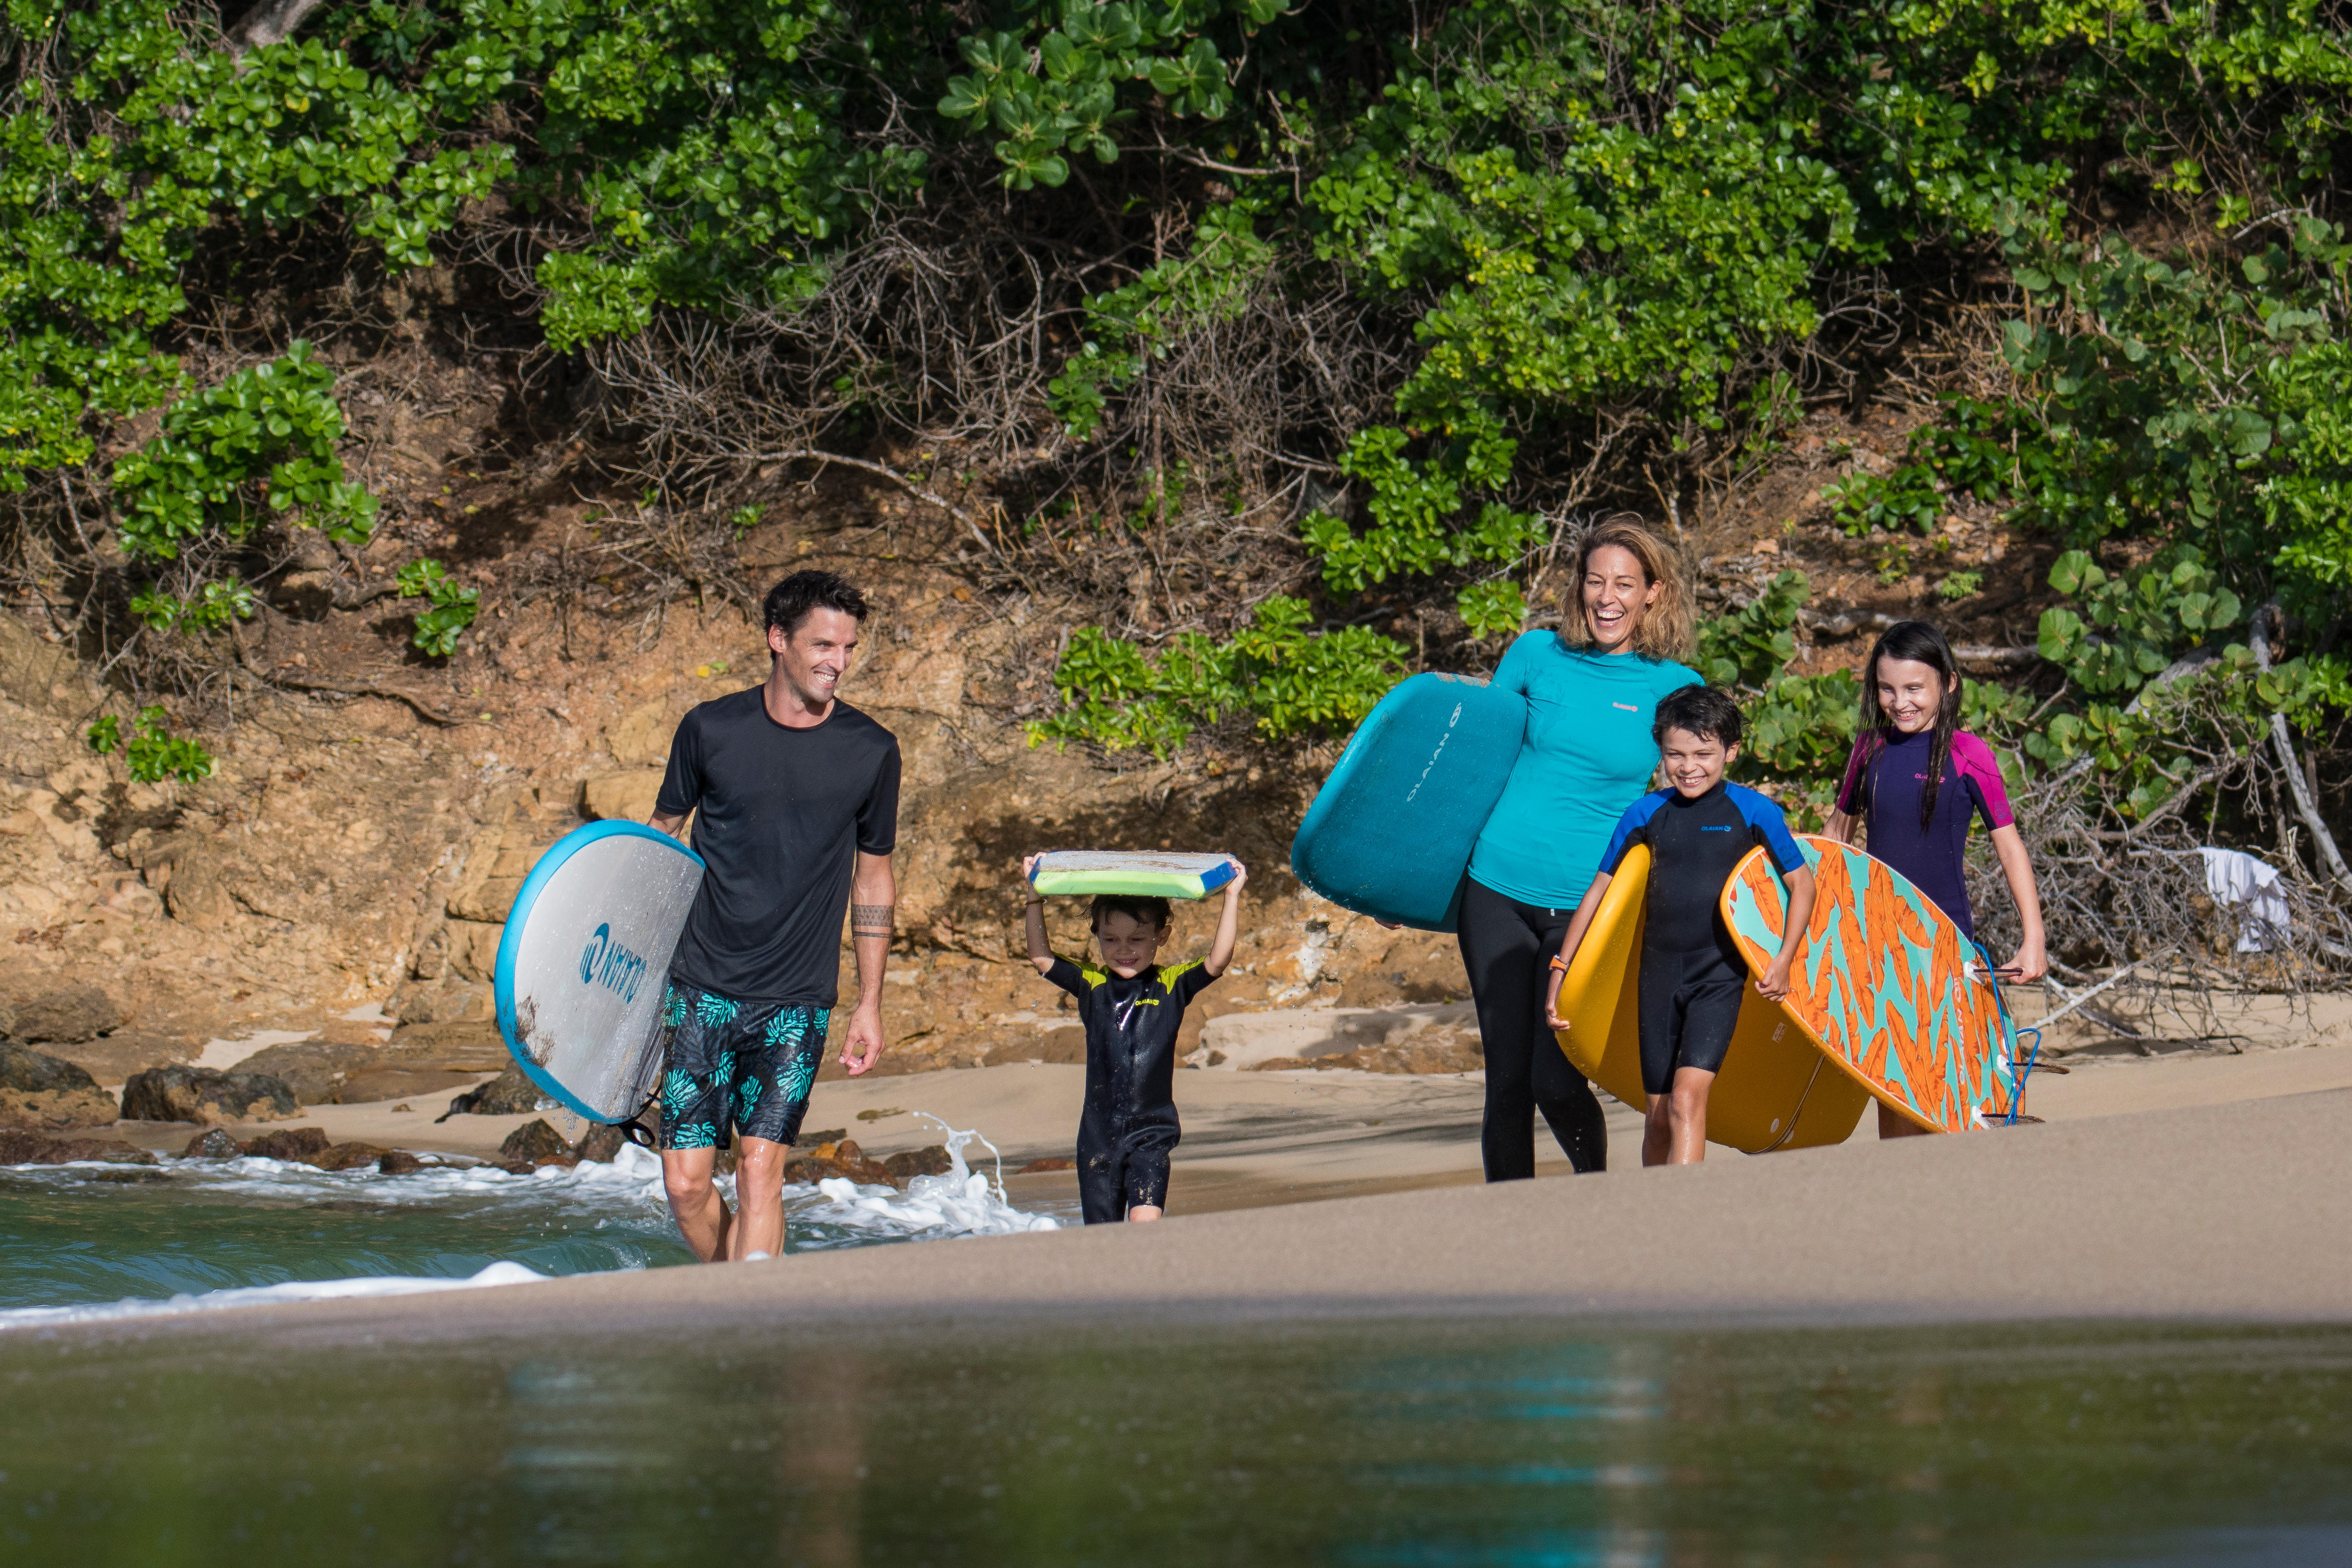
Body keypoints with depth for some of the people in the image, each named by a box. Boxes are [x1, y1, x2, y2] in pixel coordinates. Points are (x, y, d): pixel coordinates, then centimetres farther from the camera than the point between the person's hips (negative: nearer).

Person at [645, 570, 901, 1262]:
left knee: (761, 1167, -12)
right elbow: (659, 841, 11)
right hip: (703, 988, 0)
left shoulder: (871, 752, 1)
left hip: (797, 998, 0)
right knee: (686, 1183, -3)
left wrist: (870, 1005, 10)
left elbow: (873, 876, 11)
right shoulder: (711, 730, -1)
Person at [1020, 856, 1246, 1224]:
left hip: (1151, 1133, -3)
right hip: (1098, 1134, 3)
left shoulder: (1170, 986, -1)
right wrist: (1035, 896, -2)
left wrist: (1232, 898, -14)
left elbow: (1218, 960, -12)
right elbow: (1041, 958, 2)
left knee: (1146, 1221, -19)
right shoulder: (1092, 985, 5)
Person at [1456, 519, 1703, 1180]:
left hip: (1586, 901, -2)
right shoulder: (1538, 655, 5)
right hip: (1497, 884, 2)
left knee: (1557, 1081, -8)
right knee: (1507, 1080, 3)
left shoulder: (1676, 689, 1)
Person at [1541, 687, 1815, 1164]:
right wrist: (1560, 969, 8)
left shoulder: (1752, 812, -4)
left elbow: (1802, 882, 5)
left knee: (1688, 1095, -19)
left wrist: (1783, 959, -5)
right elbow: (1600, 890, 11)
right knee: (1659, 1112, 7)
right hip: (1661, 968, 4)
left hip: (1721, 970, -4)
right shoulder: (1646, 814, 3)